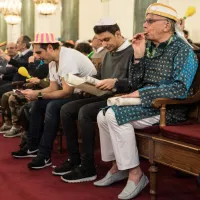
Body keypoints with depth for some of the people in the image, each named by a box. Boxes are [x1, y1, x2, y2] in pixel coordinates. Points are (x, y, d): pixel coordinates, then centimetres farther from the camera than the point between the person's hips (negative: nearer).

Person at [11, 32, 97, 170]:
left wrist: (38, 95, -21)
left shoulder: (68, 58, -23)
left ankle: (45, 156, -20)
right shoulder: (53, 62, 6)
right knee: (38, 104, 6)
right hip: (73, 93, 10)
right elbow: (53, 88, 9)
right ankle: (33, 147, 13)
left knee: (53, 106, -27)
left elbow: (67, 92, -27)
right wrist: (34, 93, -7)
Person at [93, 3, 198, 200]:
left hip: (169, 108, -8)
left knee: (115, 115, -24)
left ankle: (135, 174, -15)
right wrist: (138, 56, -6)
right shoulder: (149, 47, 10)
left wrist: (141, 94, -22)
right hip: (147, 103, 8)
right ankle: (117, 167, 9)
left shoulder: (182, 50, -12)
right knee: (103, 115, -3)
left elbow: (181, 89, -23)